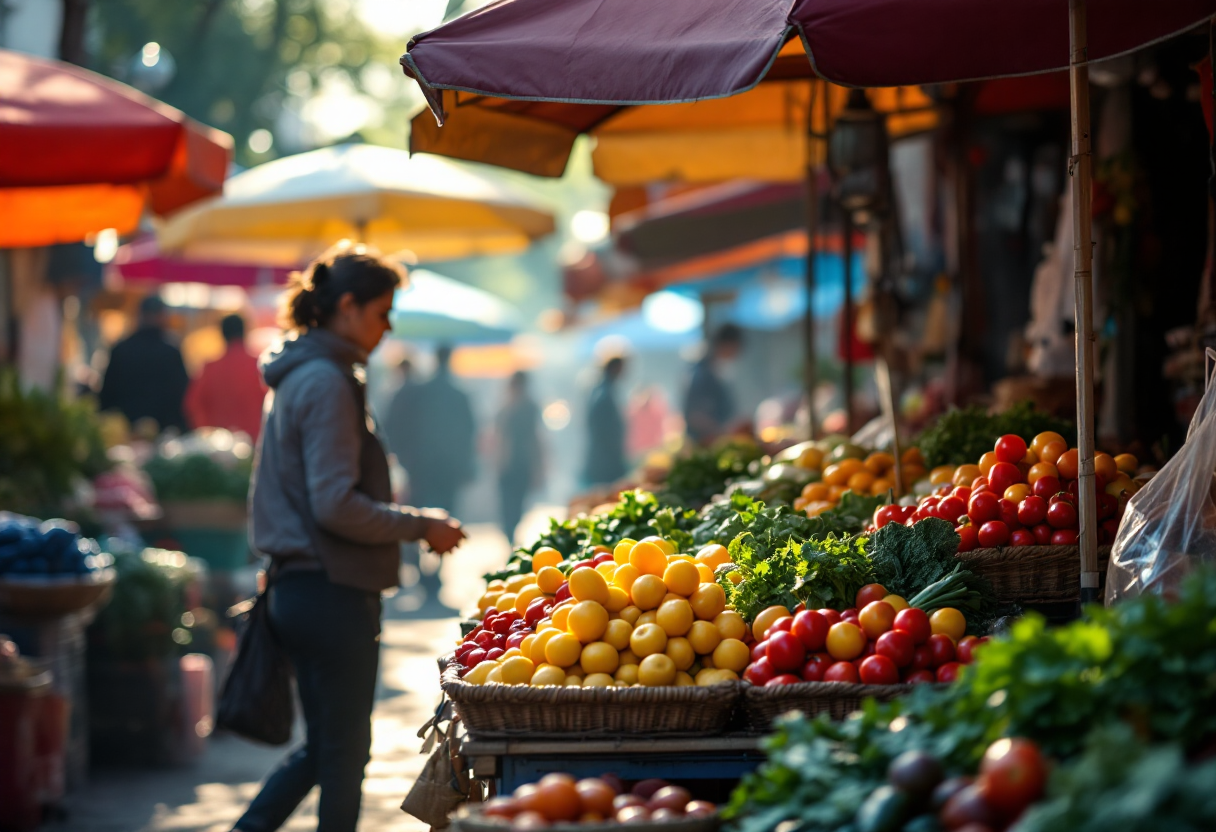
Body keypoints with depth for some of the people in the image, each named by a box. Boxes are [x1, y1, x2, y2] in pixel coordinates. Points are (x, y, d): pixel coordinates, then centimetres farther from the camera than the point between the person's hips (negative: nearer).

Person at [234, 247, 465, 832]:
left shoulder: (296, 377, 15)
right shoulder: (328, 382, -16)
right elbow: (336, 506, -22)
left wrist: (409, 525, 17)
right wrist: (420, 525, -12)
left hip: (297, 587, 10)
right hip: (332, 589, -10)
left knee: (323, 746, 18)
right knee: (345, 751, 1)